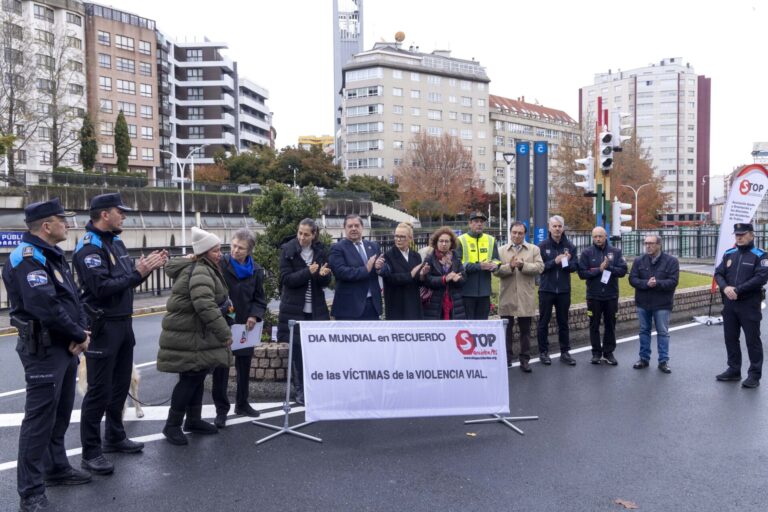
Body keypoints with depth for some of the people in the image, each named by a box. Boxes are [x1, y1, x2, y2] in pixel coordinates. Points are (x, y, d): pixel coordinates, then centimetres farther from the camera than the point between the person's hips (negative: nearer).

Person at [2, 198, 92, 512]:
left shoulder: (53, 255, 13)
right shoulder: (27, 258, -18)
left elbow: (72, 297, 12)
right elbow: (46, 307, -27)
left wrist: (82, 331, -5)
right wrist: (79, 336, -15)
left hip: (65, 347, 10)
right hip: (44, 350, -10)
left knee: (60, 413, 20)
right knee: (39, 418, -4)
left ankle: (57, 469, 35)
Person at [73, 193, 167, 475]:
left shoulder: (116, 242, 13)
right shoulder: (89, 247, -15)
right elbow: (101, 287, -25)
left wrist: (148, 266, 0)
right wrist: (137, 273, -22)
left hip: (123, 323, 9)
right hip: (103, 326, -9)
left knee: (120, 385, 17)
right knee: (99, 390, -3)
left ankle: (115, 437, 31)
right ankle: (91, 452, 6)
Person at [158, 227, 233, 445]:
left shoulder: (204, 269, 13)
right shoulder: (200, 272, -21)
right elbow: (205, 306, -33)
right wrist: (224, 333, -31)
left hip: (196, 334, 10)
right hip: (187, 337, -10)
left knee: (196, 377, 16)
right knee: (190, 378, -6)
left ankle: (193, 420, 28)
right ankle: (172, 425, 6)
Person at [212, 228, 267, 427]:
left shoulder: (256, 270, 1)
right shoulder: (220, 264, -11)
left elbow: (259, 299, 5)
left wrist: (254, 316, -11)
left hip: (244, 326, 4)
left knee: (244, 367, 16)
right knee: (221, 368, 2)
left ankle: (242, 404, 32)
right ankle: (221, 409, 15)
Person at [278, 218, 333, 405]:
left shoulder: (321, 251, 5)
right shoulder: (288, 250, -3)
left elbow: (327, 281, 5)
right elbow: (286, 279, -10)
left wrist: (323, 274, -18)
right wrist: (308, 272, -23)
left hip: (316, 309, 2)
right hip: (294, 308, -2)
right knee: (297, 349, 1)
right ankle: (299, 390, 11)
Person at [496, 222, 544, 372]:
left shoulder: (534, 249, 8)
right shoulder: (501, 250, 7)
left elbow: (539, 267, -5)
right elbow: (497, 270, -3)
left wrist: (523, 265, -17)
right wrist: (510, 266, -18)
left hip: (526, 297, 0)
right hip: (507, 297, 0)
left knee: (525, 330, 6)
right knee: (506, 329, 6)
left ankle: (525, 360, 15)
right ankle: (506, 358, 16)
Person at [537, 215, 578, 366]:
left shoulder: (570, 246, 3)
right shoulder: (542, 246, -3)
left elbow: (574, 267, 1)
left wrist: (567, 261, -20)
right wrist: (555, 261, -20)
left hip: (564, 290, 2)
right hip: (546, 290, -2)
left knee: (563, 322, 10)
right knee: (544, 322, 5)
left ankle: (565, 352, 18)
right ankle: (543, 352, 15)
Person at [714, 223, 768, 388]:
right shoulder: (728, 254, 10)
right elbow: (718, 274, 5)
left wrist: (738, 290, -20)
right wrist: (725, 288, -15)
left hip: (749, 305, -5)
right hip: (729, 304, 5)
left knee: (752, 340, 1)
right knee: (730, 338, 12)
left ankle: (754, 375, 10)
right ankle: (734, 370, 25)